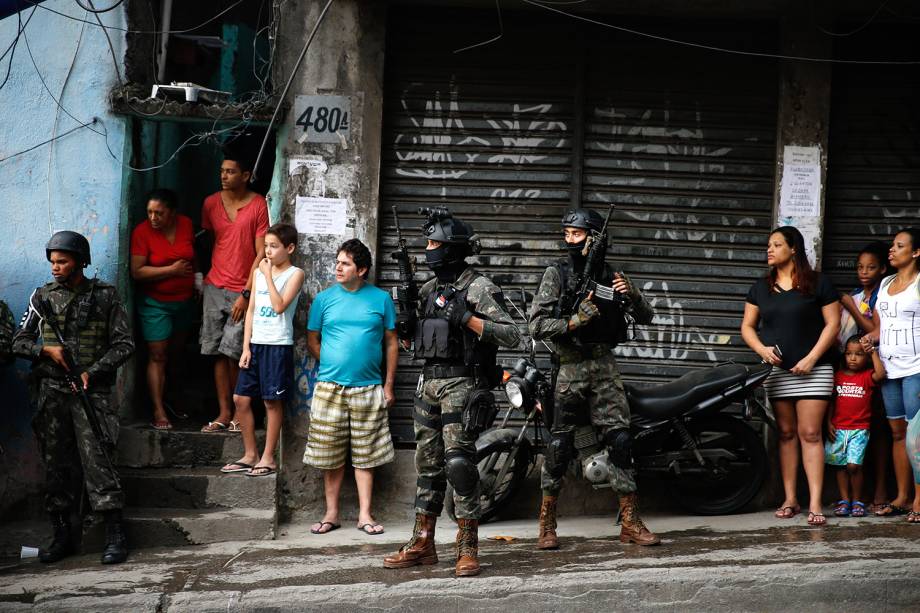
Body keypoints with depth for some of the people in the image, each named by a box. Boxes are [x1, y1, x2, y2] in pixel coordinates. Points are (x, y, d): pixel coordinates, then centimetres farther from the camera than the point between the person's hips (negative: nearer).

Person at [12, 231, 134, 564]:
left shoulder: (105, 296, 2)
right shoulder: (42, 296, 9)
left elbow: (124, 343, 1)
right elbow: (19, 341, 13)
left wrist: (92, 372, -10)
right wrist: (46, 350, -7)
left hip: (91, 390, -3)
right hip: (51, 390, 3)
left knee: (96, 459, -9)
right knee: (55, 464, 6)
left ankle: (115, 536, -4)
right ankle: (62, 536, 14)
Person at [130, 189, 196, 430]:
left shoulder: (186, 224, -3)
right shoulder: (142, 231, -16)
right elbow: (137, 272, -20)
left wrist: (194, 279, 8)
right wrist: (172, 270, -21)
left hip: (184, 301, 5)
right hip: (155, 303, -4)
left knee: (176, 353, 18)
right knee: (157, 356, -8)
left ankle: (174, 398, 35)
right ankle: (159, 411, -7)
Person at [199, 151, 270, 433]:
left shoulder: (259, 206, -7)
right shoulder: (211, 203, 6)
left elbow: (261, 254, -8)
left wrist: (247, 294, -12)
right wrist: (202, 278, 13)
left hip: (244, 291, -4)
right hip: (215, 287, 4)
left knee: (233, 352, -10)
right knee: (218, 352, 3)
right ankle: (224, 413, 8)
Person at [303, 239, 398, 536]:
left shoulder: (381, 299, 2)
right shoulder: (324, 299, 3)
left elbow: (391, 343, 6)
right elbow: (312, 341, 10)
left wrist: (388, 385, 2)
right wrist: (332, 366, 1)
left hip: (368, 388, 0)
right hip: (330, 387, 1)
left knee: (366, 454, 4)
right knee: (331, 454, 4)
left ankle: (365, 515, 9)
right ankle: (331, 513, 13)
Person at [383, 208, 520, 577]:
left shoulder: (478, 288, -8)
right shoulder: (429, 289, 14)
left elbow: (512, 336, -15)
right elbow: (413, 340, 22)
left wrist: (467, 319, -21)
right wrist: (408, 325, 2)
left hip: (462, 386, -8)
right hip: (428, 384, 8)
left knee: (458, 462, -10)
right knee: (428, 463, 11)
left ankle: (468, 549, -4)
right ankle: (422, 545, 18)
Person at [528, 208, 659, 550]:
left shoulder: (609, 275, 10)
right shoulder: (556, 273, 0)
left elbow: (646, 318, 9)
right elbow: (537, 326, -8)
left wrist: (631, 294, -12)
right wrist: (573, 322, -23)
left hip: (605, 368, 3)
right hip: (569, 369, -3)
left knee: (620, 441, -2)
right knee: (559, 446, -3)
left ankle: (630, 524, 4)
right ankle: (547, 526, 9)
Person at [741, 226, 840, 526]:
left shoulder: (818, 283, 1)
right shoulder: (761, 287, 12)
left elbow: (832, 324, -2)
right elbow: (747, 326, 14)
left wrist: (811, 358, -11)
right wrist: (762, 349, -6)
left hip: (812, 370, -4)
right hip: (777, 369, 4)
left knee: (810, 434, -9)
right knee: (786, 434, 5)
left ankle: (815, 504, -10)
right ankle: (790, 499, 10)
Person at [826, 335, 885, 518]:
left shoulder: (867, 376, 3)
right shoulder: (838, 376, 9)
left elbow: (880, 374, -20)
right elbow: (831, 401, 11)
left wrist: (873, 352, -11)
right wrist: (829, 423, 3)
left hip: (859, 429, -3)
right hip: (838, 429, 3)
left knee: (854, 465, -11)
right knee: (841, 466, 6)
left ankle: (857, 501, 3)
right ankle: (844, 500, 13)